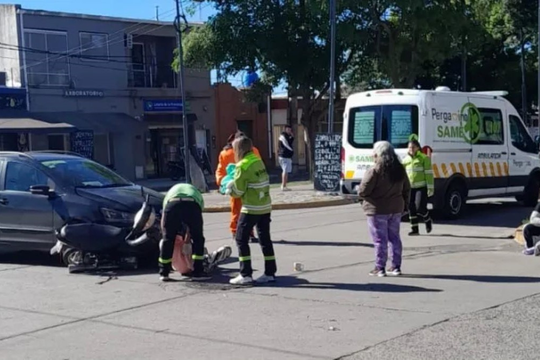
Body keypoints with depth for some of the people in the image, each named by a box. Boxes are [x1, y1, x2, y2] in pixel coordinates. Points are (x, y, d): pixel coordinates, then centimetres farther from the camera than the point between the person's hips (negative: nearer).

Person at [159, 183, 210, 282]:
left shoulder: (171, 192, 44)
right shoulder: (196, 193, 42)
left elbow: (164, 219, 39)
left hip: (172, 204, 1)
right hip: (192, 205, -1)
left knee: (167, 240, 15)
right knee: (198, 239, 16)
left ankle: (164, 273, 24)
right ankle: (198, 272, 15)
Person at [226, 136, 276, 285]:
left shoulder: (243, 165, -13)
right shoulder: (258, 161, 7)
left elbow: (238, 191, -10)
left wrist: (229, 188, 11)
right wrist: (236, 182, 13)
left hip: (251, 208, -7)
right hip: (265, 206, 7)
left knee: (241, 239, 2)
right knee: (265, 239, 13)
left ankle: (245, 275, 0)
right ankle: (270, 273, 16)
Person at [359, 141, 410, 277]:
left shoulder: (375, 171, -17)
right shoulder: (400, 170, 5)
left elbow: (362, 192, -18)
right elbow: (407, 189, 12)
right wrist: (403, 202, 20)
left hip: (378, 210, -6)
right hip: (396, 209, 6)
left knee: (380, 240, 1)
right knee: (394, 237, 15)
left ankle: (380, 268, 5)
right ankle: (396, 266, 19)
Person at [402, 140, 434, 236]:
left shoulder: (424, 158, -4)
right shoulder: (406, 159, 13)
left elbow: (429, 173, -7)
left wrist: (430, 188, -12)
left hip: (421, 187, -5)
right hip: (410, 188, 5)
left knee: (419, 208, -12)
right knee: (411, 209, 2)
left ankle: (428, 221, 17)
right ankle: (414, 229, 10)